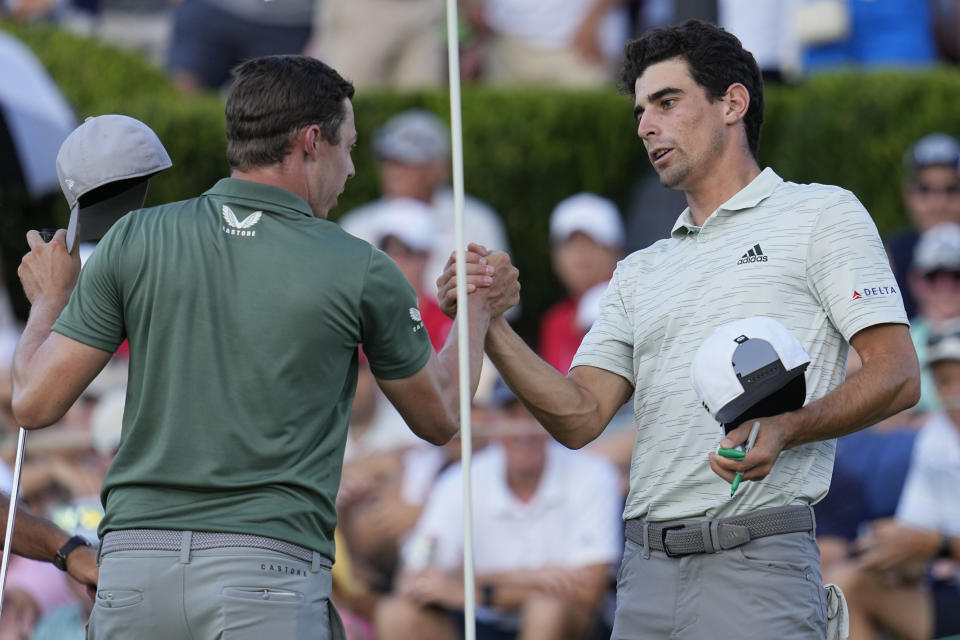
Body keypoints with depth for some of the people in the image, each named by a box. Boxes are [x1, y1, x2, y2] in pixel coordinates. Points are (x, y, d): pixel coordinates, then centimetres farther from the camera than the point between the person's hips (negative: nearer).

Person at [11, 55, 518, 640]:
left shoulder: (135, 241, 3)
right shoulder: (361, 273, 0)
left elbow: (35, 402, 5)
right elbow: (439, 417, 17)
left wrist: (50, 299, 25)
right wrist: (478, 312, 36)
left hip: (133, 566, 3)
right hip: (271, 568, -3)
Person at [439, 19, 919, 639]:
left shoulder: (821, 214, 5)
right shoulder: (641, 272, 23)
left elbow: (896, 376, -5)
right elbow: (580, 417, 12)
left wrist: (785, 429, -21)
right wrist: (489, 324, -1)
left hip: (757, 564, -6)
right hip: (647, 571, 6)